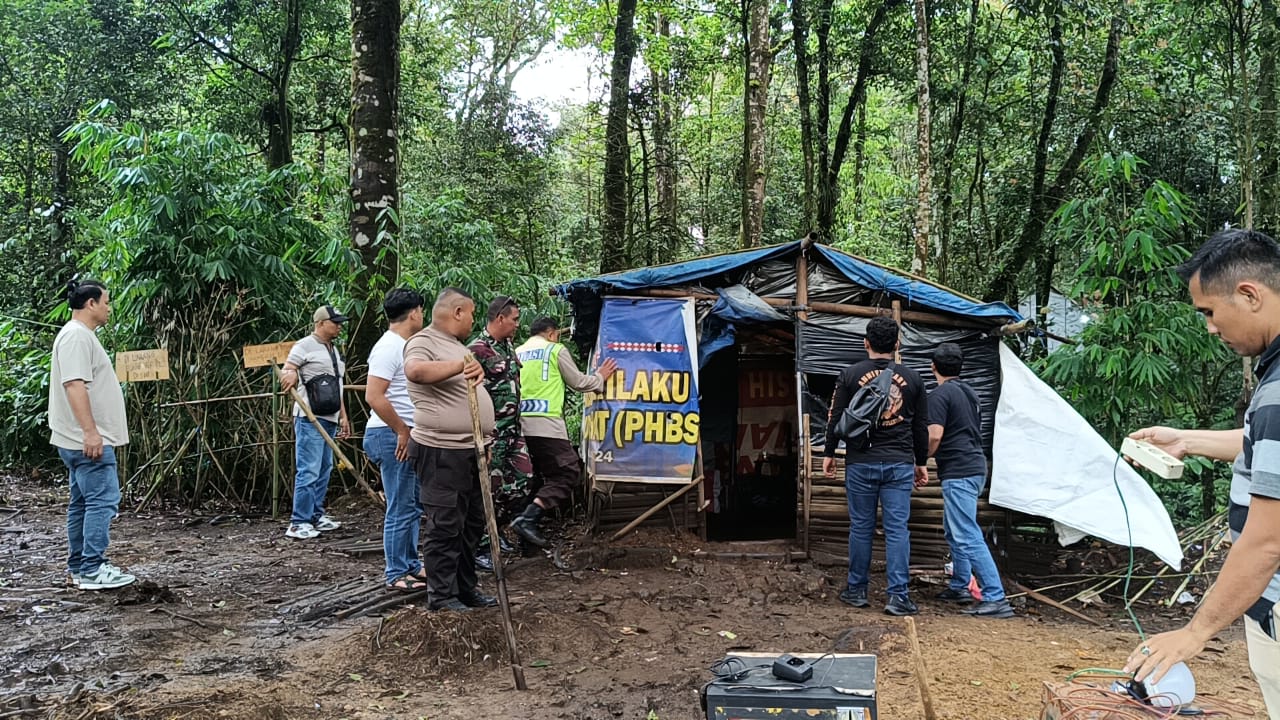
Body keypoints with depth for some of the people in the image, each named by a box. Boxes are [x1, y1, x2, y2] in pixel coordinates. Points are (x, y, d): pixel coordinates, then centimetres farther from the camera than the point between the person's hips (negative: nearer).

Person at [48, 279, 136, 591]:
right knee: (102, 501, -11)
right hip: (87, 439, -11)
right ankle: (92, 570, -9)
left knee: (83, 503, 13)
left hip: (83, 440, 11)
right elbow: (74, 385, -24)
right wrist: (90, 431, -28)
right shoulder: (76, 335, -14)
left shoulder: (82, 335, 19)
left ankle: (79, 567, 18)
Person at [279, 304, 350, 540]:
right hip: (310, 418, -9)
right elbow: (285, 372, -10)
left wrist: (343, 416, 22)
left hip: (329, 419, 9)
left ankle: (316, 516, 19)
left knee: (324, 470, 12)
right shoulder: (305, 346, -6)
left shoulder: (334, 350, 21)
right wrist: (290, 374, -33)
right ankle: (298, 523, -10)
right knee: (309, 471, -12)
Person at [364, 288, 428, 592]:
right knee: (400, 509, -4)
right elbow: (374, 397, -24)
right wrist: (402, 431, -18)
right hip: (392, 436, -10)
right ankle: (397, 574, 5)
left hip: (406, 435, 10)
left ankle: (411, 565, 26)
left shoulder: (403, 346, 15)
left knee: (413, 505, 16)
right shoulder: (388, 348, -16)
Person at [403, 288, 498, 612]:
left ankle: (465, 588, 26)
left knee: (472, 523, 15)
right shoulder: (423, 342, -11)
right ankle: (441, 596, 5)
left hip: (470, 450, 10)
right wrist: (459, 365, -42)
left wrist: (484, 441, 26)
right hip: (442, 451, -10)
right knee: (445, 526, -4)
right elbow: (415, 370, -35)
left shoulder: (456, 345, 20)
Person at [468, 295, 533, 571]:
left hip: (513, 430, 9)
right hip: (490, 433, -9)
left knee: (522, 483, 10)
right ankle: (480, 548, 12)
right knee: (490, 490, -1)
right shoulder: (478, 350, -17)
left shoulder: (508, 346, 12)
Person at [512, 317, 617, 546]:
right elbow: (577, 382, 10)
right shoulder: (556, 350, 3)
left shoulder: (517, 353, 15)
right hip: (546, 422, -6)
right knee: (568, 471, -2)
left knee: (539, 474, 18)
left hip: (521, 422, 7)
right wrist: (600, 377, 27)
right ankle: (527, 518, -15)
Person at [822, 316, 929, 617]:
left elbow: (836, 418, 1)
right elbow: (921, 426, 10)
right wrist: (921, 462, 19)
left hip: (861, 463, -1)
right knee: (897, 529, 1)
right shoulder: (911, 378, 5)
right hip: (900, 464, 1)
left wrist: (829, 453, 12)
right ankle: (898, 596, -1)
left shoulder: (850, 375, -1)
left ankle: (856, 591, 17)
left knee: (861, 527, 8)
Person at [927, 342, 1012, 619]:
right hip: (975, 467, 10)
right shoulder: (970, 393, 17)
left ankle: (996, 598, -15)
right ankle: (960, 587, 29)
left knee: (968, 537, -11)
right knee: (953, 530, 21)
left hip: (958, 473, -10)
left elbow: (934, 436, -18)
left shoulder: (939, 395, -11)